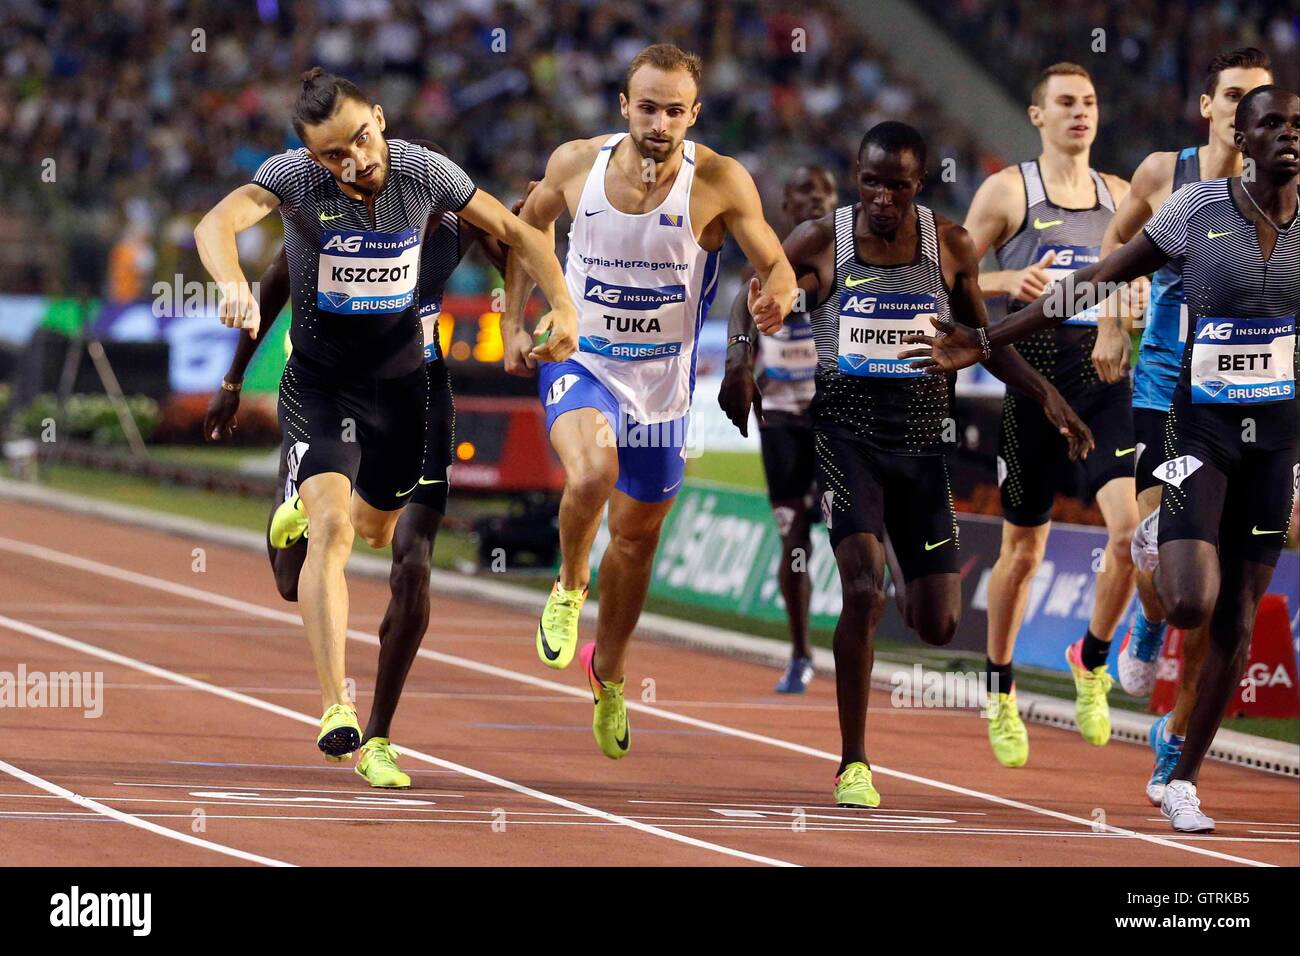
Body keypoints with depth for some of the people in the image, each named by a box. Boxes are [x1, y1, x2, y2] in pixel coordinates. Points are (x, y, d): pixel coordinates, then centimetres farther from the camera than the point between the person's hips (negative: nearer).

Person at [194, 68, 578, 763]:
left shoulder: (424, 172, -12)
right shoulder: (294, 175, -21)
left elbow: (515, 231, 0)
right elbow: (218, 223, -39)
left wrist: (561, 304, -15)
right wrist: (234, 286, -60)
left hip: (400, 375, 4)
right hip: (320, 379, -4)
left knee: (375, 530, 22)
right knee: (332, 530, -22)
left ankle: (306, 504, 60)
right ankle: (336, 708, -22)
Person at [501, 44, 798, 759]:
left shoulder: (719, 183, -17)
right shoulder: (577, 164, -11)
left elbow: (775, 266, -11)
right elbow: (526, 229, 9)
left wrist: (773, 298, -35)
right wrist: (514, 324, 6)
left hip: (661, 379, 1)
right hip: (579, 361, -1)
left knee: (637, 534, 16)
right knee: (592, 472, -33)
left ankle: (607, 672, 42)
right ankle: (569, 587, -2)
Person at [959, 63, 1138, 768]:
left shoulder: (1120, 195, 12)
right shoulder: (1007, 191, 0)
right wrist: (1008, 281, -18)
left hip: (1106, 379, 3)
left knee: (1133, 529, -16)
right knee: (1024, 549, 6)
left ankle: (1092, 660, 7)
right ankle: (1000, 691, 26)